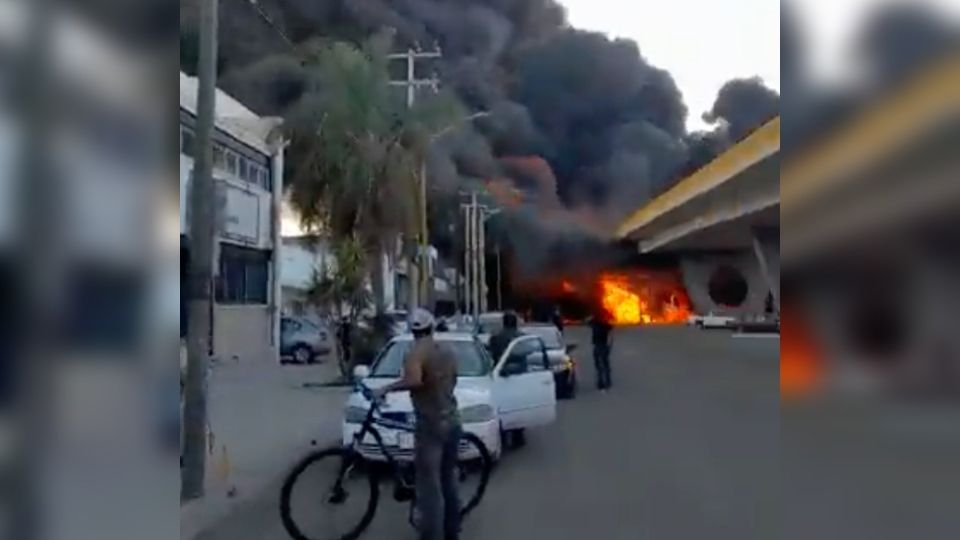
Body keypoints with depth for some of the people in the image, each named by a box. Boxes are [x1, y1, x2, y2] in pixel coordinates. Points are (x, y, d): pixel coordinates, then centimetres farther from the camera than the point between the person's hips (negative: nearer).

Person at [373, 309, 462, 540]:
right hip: (452, 420, 8)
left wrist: (386, 389, -20)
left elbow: (414, 381, -32)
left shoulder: (416, 353, -14)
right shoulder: (447, 352, 8)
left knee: (430, 488, -3)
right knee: (448, 480, 19)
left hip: (431, 424, -8)